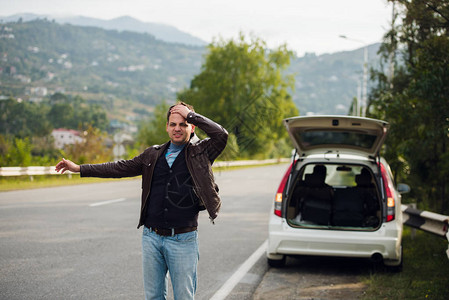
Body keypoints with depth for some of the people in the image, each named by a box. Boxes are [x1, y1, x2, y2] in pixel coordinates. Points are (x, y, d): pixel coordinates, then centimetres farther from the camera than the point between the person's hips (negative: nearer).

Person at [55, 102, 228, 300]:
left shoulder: (200, 152, 2)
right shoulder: (153, 155, 14)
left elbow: (221, 135, -15)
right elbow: (121, 168, 16)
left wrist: (190, 114, -8)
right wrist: (79, 168, 14)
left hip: (183, 240, -4)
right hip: (151, 238, 4)